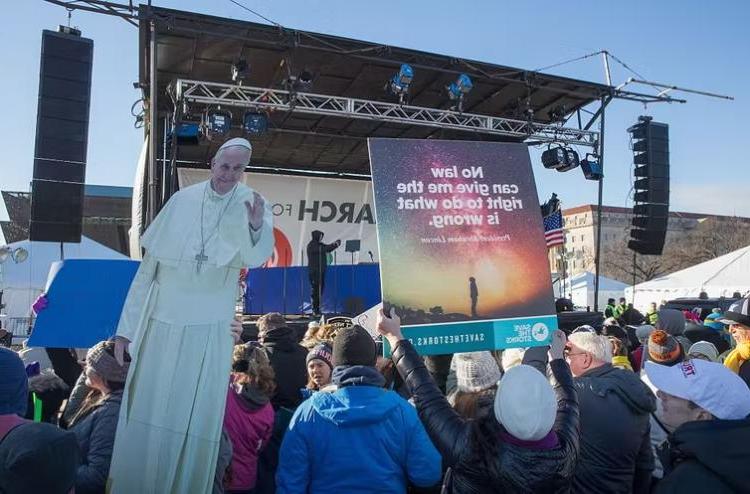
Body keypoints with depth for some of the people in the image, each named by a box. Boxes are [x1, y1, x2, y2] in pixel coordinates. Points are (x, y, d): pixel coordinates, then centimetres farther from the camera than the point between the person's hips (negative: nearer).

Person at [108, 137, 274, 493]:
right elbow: (148, 266, 3)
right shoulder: (182, 200, -2)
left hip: (210, 329, -1)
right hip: (163, 322, 2)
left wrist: (256, 226, -44)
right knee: (146, 412, 10)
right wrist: (127, 326, 3)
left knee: (196, 418, 7)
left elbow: (256, 258, -22)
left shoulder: (252, 204, -4)